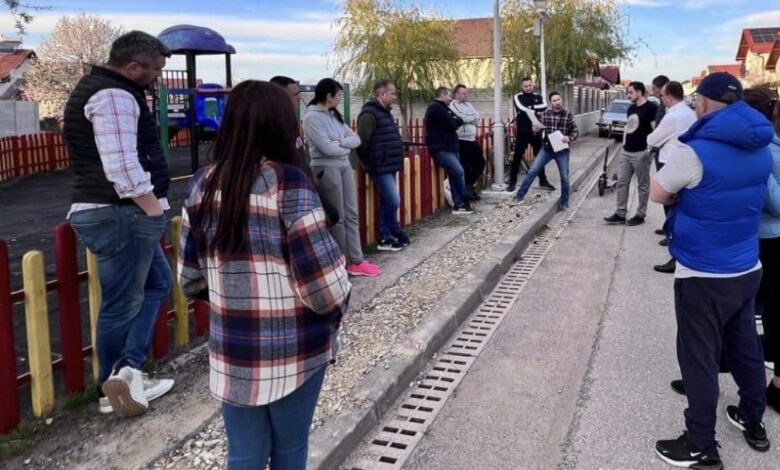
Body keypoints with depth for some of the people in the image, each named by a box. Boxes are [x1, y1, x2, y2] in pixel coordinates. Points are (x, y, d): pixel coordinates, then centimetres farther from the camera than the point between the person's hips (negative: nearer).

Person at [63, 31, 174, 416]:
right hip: (121, 214, -11)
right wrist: (155, 211, -16)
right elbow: (123, 168, -27)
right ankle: (113, 388, 12)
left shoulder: (97, 87, 18)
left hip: (115, 211, 11)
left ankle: (127, 370, 16)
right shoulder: (114, 96, -17)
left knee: (156, 281, 19)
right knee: (122, 304, 0)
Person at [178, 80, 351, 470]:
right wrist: (336, 309, 2)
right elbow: (322, 280, -18)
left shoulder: (203, 185, -1)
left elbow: (190, 278, 5)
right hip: (293, 348, -4)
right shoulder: (289, 184, -17)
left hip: (231, 348, 4)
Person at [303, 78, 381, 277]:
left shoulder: (334, 115, 12)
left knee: (351, 215, 8)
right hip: (326, 169, -8)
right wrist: (346, 147, -1)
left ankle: (356, 261, 15)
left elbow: (356, 139, 7)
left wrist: (340, 143, -13)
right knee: (337, 218, 0)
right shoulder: (312, 117, -13)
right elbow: (327, 148, -19)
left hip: (344, 166, 8)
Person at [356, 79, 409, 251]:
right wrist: (368, 162, -8)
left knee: (386, 202, 12)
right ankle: (395, 233, 8)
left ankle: (385, 238, 18)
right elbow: (361, 142, -19)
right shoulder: (369, 114, -15)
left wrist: (395, 162, 18)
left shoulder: (384, 112, 16)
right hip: (380, 168, -10)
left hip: (389, 166, 10)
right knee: (393, 201, -9)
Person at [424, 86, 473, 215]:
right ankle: (464, 203, -8)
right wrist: (457, 120, 4)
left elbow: (457, 121, 19)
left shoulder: (441, 108, 21)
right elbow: (452, 124, -16)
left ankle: (458, 205, 6)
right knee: (459, 172, -18)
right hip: (441, 149, -11)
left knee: (455, 175, 6)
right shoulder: (436, 108, -12)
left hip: (448, 147, 11)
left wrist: (456, 120, -2)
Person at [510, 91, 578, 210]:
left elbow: (575, 131, 1)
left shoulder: (568, 115, -4)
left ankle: (564, 202, 23)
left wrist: (569, 138, -20)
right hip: (547, 148, 1)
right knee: (532, 171, -3)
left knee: (564, 177, 6)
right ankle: (520, 195, 7)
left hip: (562, 150, -1)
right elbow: (539, 128, 9)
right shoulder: (545, 113, 0)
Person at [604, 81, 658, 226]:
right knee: (622, 183, 7)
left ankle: (640, 215, 11)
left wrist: (649, 148, -19)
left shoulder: (651, 108, -11)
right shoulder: (631, 108, 14)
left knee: (642, 185, 4)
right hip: (625, 152, 8)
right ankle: (620, 214, 12)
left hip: (641, 153, -8)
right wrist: (624, 143, 14)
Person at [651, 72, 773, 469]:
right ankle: (753, 422, 39)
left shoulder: (695, 151, -21)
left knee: (699, 357, 3)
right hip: (746, 268, 7)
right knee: (745, 345, 22)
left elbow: (658, 194, -9)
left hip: (703, 274, -7)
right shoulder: (761, 149, 3)